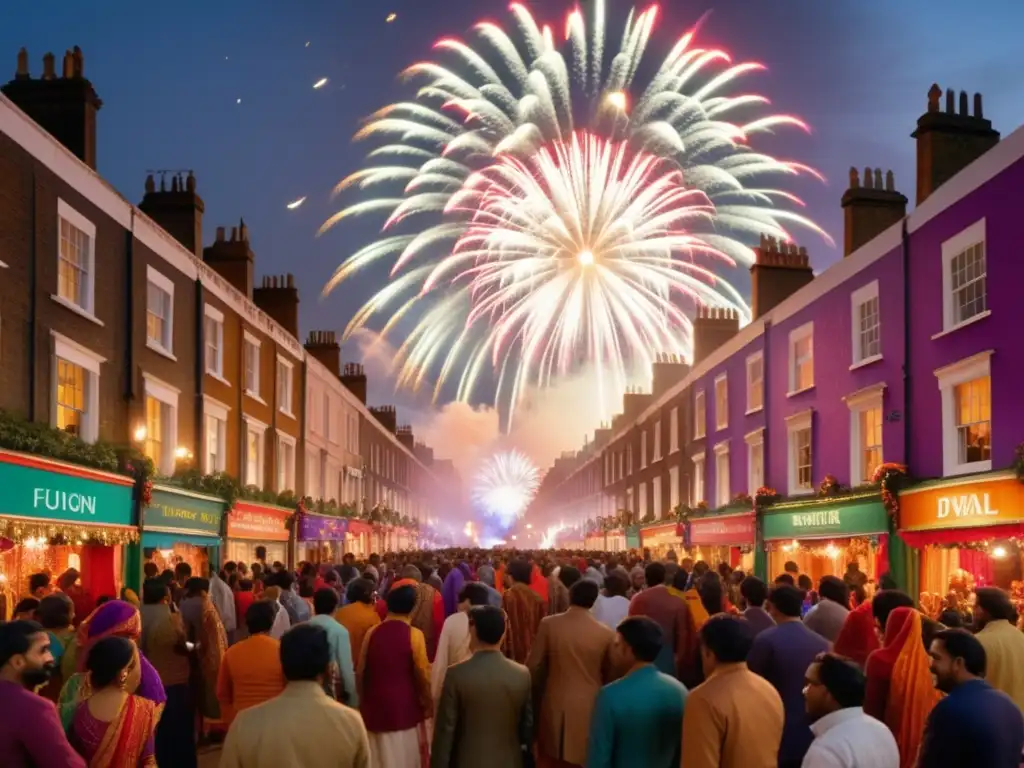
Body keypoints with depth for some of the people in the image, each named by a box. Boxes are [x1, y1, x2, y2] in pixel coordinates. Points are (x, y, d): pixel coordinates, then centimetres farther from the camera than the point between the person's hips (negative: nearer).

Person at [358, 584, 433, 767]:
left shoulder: (372, 633, -3)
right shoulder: (414, 635, -12)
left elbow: (360, 672, 4)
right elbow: (422, 674, -9)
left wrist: (363, 700, 18)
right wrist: (428, 703, 5)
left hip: (375, 706, 3)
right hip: (405, 707, -3)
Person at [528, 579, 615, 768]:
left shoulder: (549, 624, -9)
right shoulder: (606, 633, -9)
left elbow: (533, 664, -4)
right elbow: (610, 674, 3)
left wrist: (535, 693, 14)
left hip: (555, 703, 1)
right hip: (589, 705, -1)